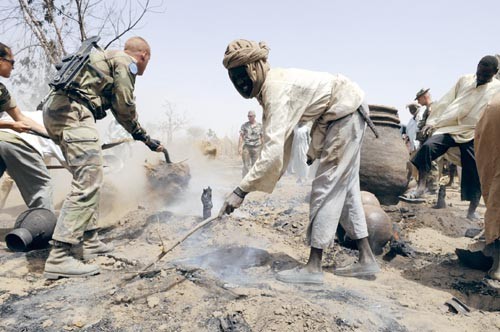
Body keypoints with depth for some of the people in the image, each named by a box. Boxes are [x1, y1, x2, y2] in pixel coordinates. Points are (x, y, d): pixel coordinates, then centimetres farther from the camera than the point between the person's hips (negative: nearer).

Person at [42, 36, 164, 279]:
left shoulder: (109, 59, 32)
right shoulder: (126, 62, 3)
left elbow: (118, 111, 33)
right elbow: (125, 106, -2)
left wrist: (146, 138, 34)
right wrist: (143, 137, 15)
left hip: (55, 109, 10)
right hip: (73, 112, -10)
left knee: (89, 179, 15)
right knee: (87, 183, -13)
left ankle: (91, 242, 19)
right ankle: (59, 258, -16)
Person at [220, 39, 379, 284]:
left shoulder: (277, 91, -28)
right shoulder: (269, 86, 1)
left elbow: (273, 150, -37)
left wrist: (241, 191, -38)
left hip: (345, 113, -10)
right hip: (343, 115, 10)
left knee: (326, 188, -10)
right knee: (346, 188, 11)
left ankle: (313, 267, -3)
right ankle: (366, 259, 18)